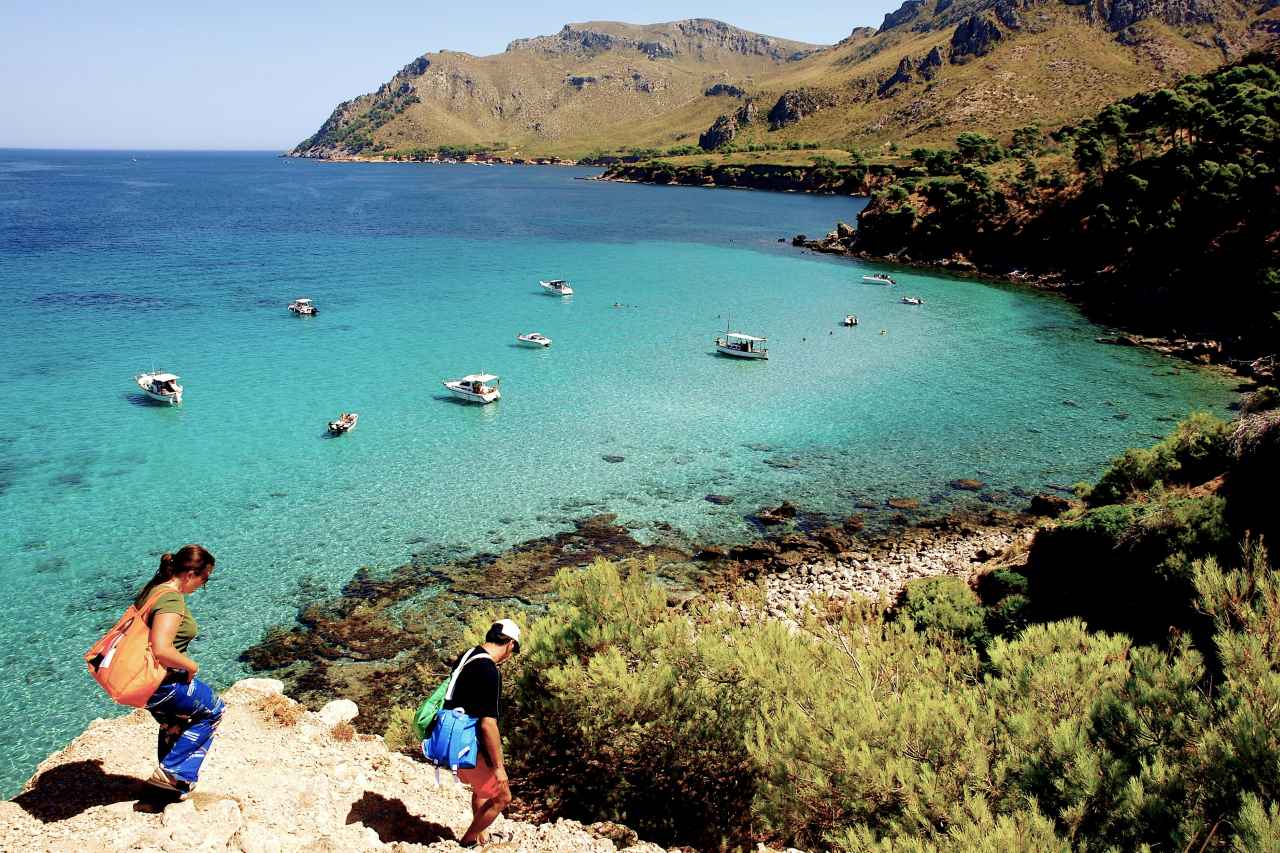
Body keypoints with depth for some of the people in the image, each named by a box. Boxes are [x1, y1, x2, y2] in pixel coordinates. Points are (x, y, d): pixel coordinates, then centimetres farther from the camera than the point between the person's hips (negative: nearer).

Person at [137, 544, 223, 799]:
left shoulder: (154, 587, 3)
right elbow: (161, 651, -36)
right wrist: (191, 665, -19)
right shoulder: (171, 599, -27)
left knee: (173, 725, 30)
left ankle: (171, 779, 45)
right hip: (162, 683, -9)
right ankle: (172, 772, 13)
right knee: (213, 711, 13)